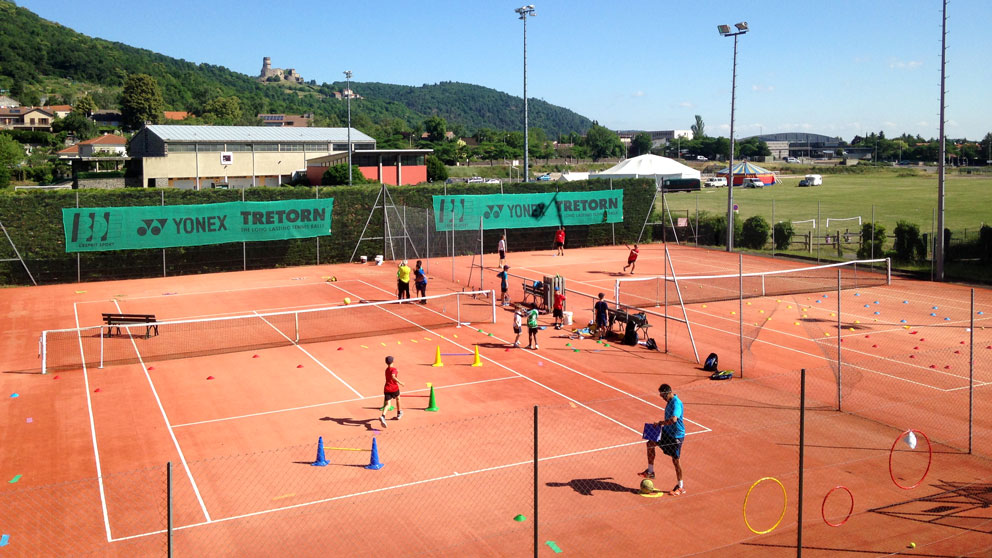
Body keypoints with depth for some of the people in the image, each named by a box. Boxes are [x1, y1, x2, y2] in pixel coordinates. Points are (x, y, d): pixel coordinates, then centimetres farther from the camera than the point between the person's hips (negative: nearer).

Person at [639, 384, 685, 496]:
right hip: (667, 431, 9)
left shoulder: (676, 403, -25)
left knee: (675, 460, 0)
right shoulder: (670, 401, 6)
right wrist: (662, 424, 12)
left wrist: (661, 423, -27)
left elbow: (673, 419, -39)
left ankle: (681, 486, 15)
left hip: (676, 435, -9)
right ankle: (650, 471, 19)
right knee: (650, 443, 8)